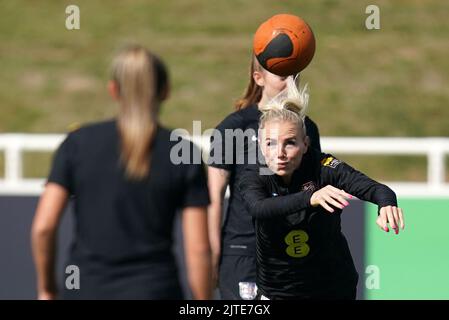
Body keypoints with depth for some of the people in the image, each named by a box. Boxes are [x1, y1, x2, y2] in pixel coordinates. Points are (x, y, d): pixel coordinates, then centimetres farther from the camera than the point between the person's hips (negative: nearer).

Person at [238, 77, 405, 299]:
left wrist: (387, 203, -57)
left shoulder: (323, 167, -16)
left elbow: (370, 187, -32)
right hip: (276, 291, 0)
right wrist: (310, 198, -54)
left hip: (334, 288, 0)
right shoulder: (253, 178, -14)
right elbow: (258, 208, -37)